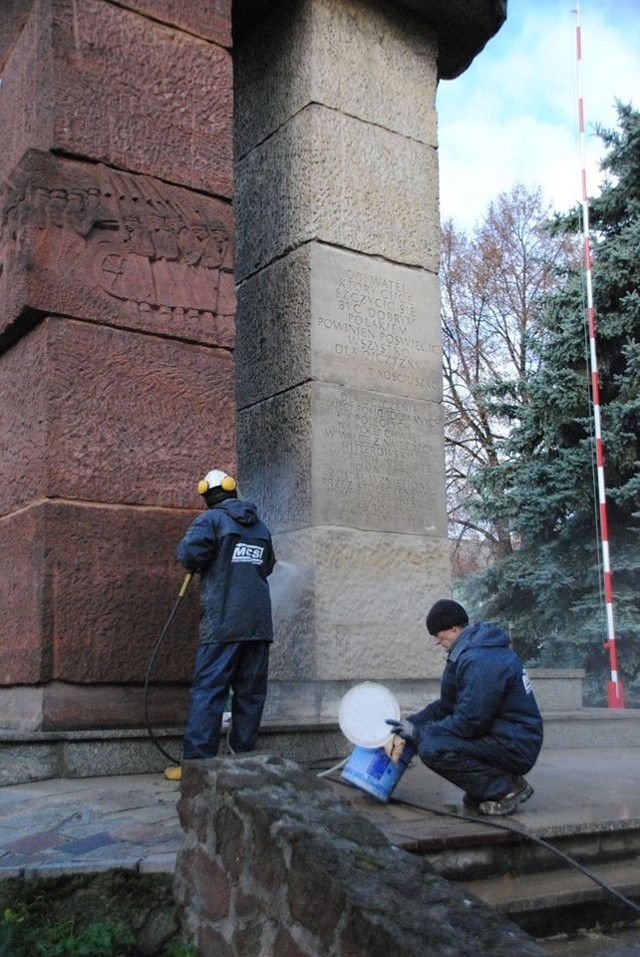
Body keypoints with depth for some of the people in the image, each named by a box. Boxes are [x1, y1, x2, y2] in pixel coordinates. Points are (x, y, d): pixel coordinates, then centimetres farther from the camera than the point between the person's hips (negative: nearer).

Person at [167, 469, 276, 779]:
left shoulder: (211, 519, -2)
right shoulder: (260, 526, 16)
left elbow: (189, 554, -16)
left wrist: (195, 561, 5)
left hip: (223, 622, -5)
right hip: (259, 622, 5)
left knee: (208, 690, -6)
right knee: (251, 692, 8)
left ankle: (196, 761, -9)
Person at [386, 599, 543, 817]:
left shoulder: (481, 661, -22)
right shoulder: (470, 651, 11)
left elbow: (469, 722, -24)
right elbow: (448, 705, 16)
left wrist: (418, 732, -13)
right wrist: (410, 724, 6)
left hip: (515, 747, -10)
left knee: (432, 749, -24)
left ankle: (505, 787, -10)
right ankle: (481, 792, 11)